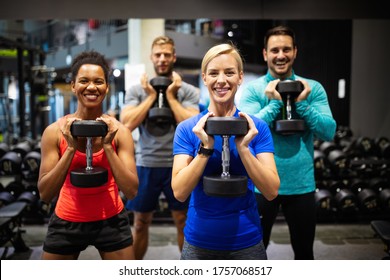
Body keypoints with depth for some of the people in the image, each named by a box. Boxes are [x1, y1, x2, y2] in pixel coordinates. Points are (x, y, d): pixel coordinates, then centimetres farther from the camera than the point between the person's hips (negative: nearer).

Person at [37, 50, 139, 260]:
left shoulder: (119, 131, -9)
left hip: (111, 221, 0)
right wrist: (71, 148, -21)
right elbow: (45, 194, -11)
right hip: (66, 222, 1)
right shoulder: (54, 131, -8)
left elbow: (131, 191, -14)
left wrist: (107, 146, -22)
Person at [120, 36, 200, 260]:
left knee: (183, 221, 11)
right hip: (146, 164, 1)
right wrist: (151, 96, -10)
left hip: (178, 165, -1)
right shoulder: (137, 90, 2)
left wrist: (171, 95, -11)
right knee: (141, 224, 13)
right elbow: (127, 124, -11)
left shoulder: (188, 91, -1)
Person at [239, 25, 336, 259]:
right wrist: (276, 102, -21)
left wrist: (301, 103, -18)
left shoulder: (313, 88, 0)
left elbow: (329, 132, -9)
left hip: (302, 184, 2)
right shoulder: (252, 89, -5)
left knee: (304, 252, 20)